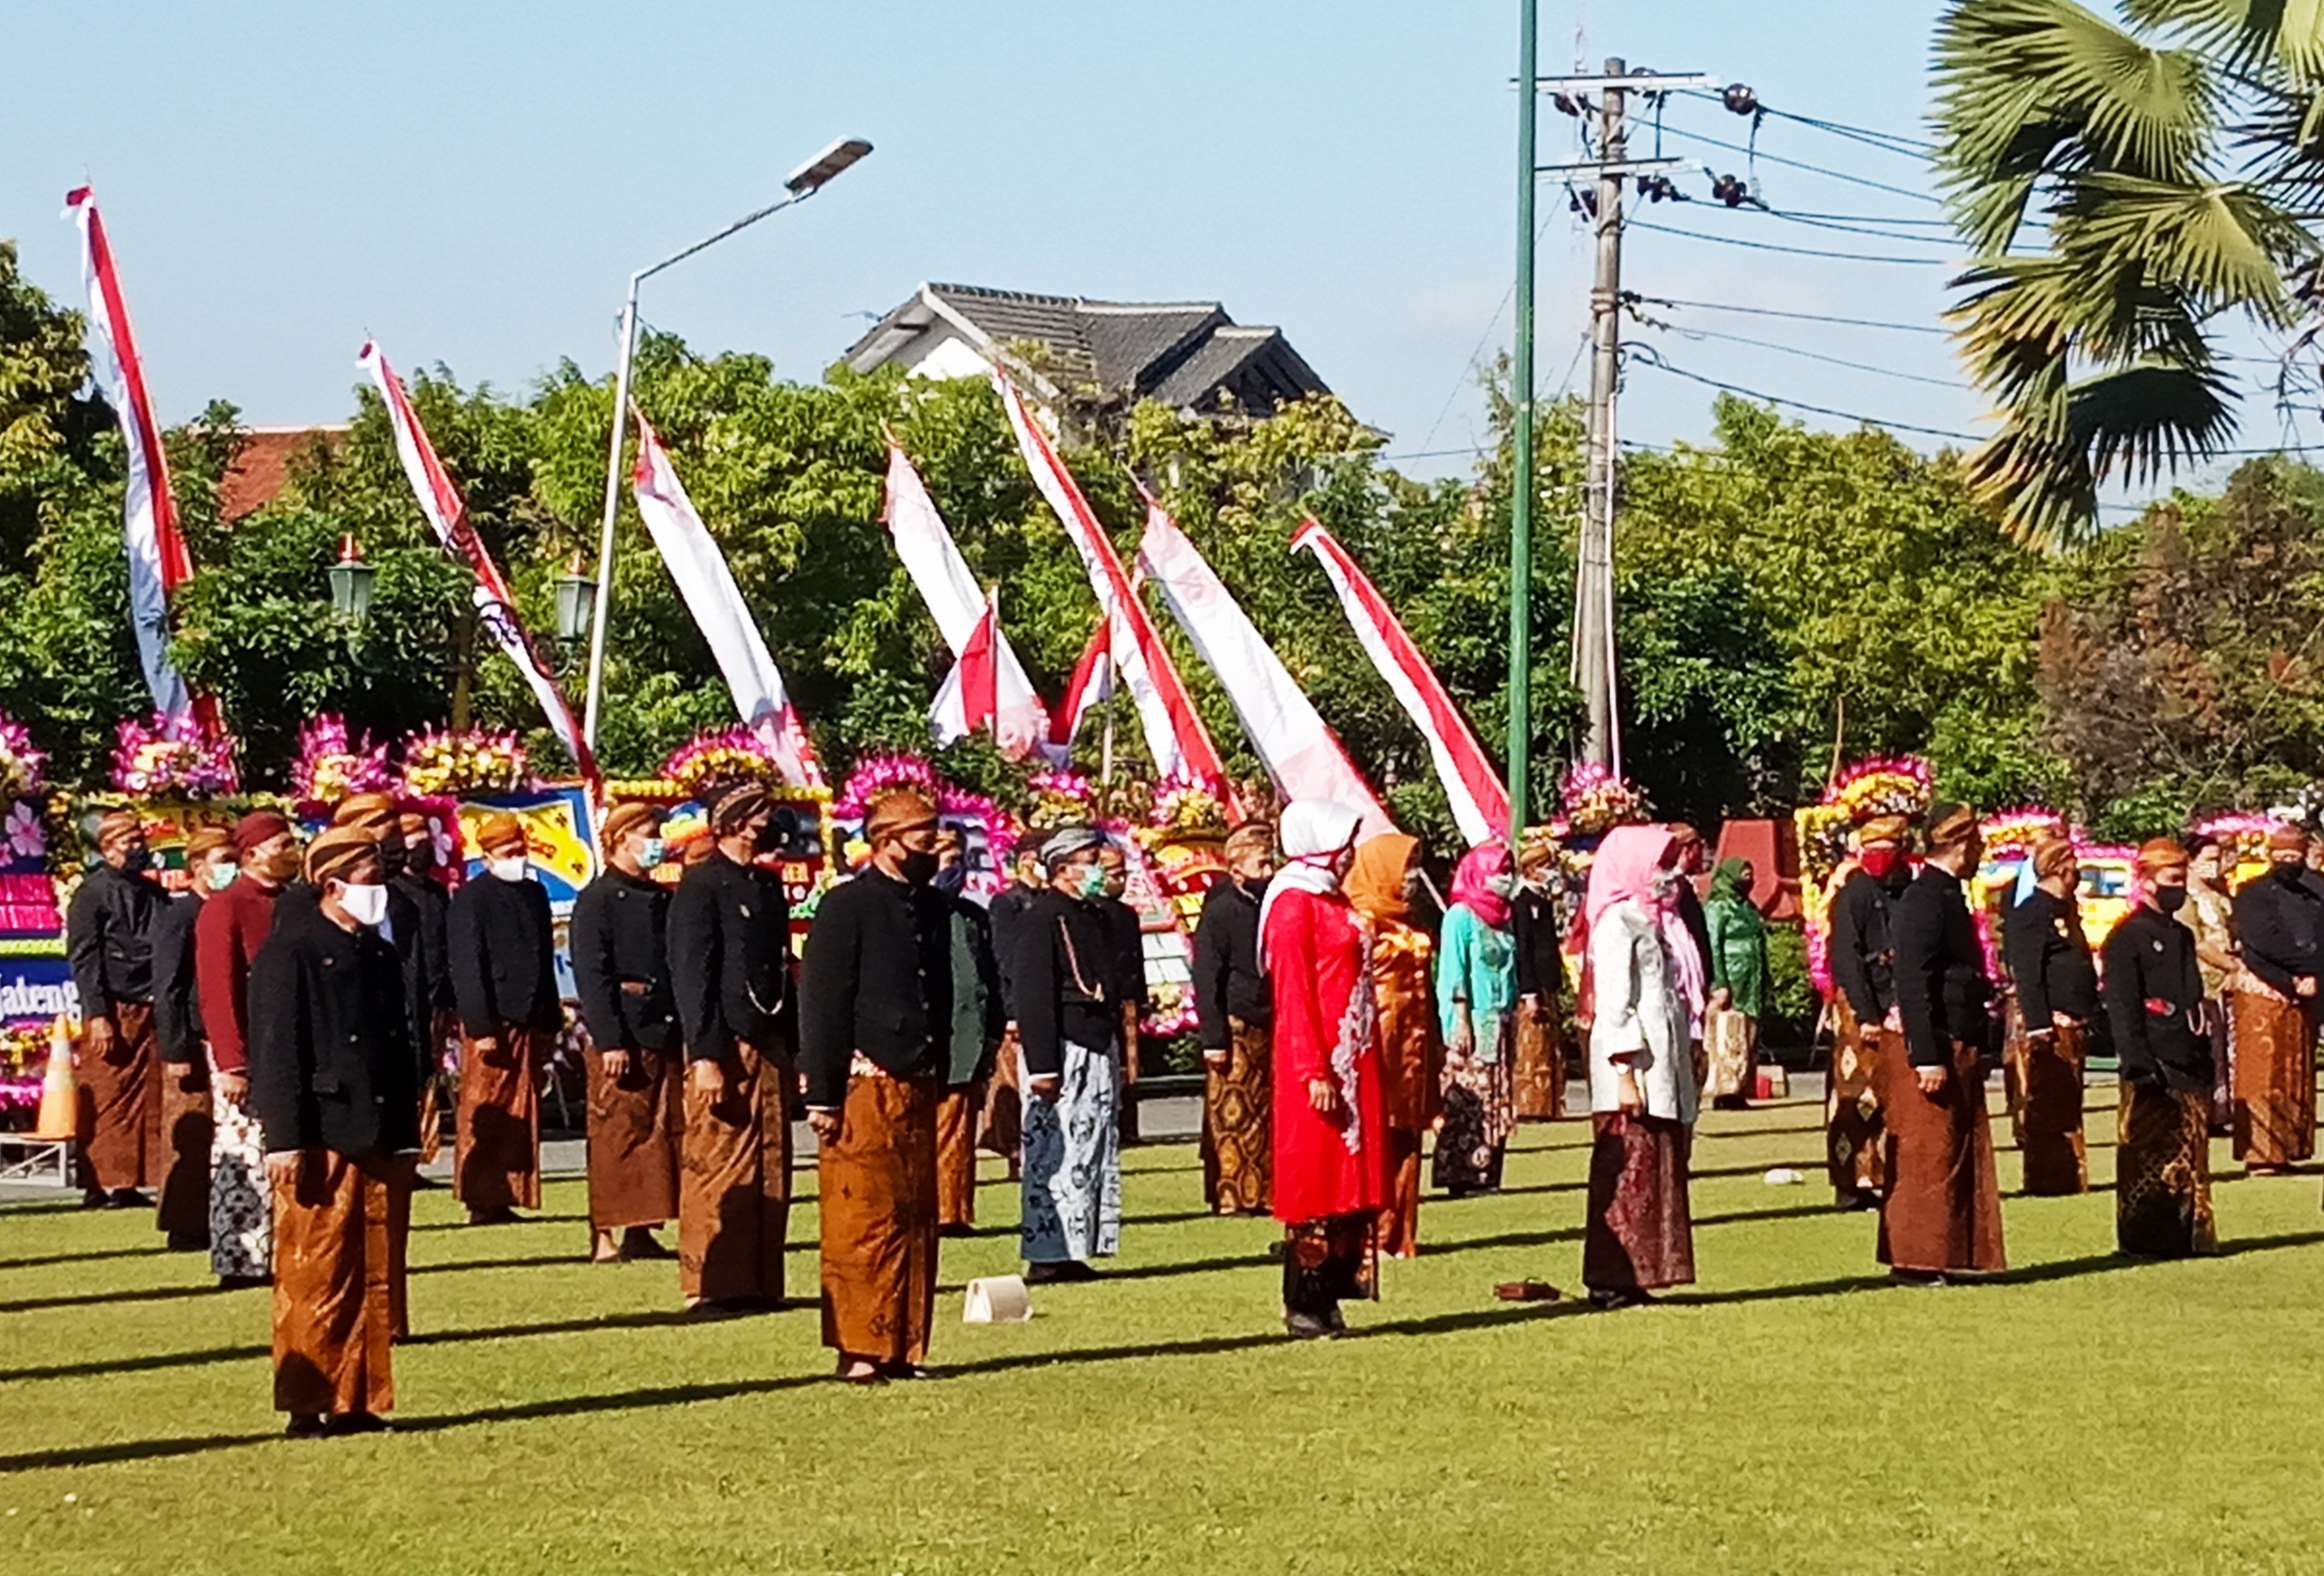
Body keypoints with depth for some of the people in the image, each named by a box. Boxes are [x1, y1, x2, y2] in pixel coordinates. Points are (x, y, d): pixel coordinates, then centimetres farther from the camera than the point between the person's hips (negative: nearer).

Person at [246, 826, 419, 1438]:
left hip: (381, 1143, 7)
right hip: (322, 1143, -7)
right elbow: (276, 1050, -10)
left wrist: (408, 1135, 15)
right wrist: (284, 1141, -16)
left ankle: (362, 1402, 13)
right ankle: (309, 1405, 2)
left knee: (376, 1280, 7)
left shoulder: (382, 956, 17)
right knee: (315, 1279, -4)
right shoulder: (291, 952, -5)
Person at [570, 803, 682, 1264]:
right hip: (624, 1037, -7)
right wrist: (609, 1041, -18)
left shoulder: (661, 899, 17)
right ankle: (606, 1235, -2)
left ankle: (640, 1231, 11)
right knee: (617, 1135, -5)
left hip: (665, 1033, 7)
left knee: (662, 1134, 6)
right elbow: (592, 976, -11)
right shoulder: (598, 899, -5)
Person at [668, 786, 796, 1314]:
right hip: (725, 1050, -7)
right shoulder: (701, 887, -7)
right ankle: (712, 1286, 0)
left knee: (770, 1172, 7)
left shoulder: (768, 885, 16)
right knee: (718, 1171, -4)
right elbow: (692, 975, -11)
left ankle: (761, 1283, 13)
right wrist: (704, 1056, -17)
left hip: (769, 1047, 7)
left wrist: (789, 1046, 14)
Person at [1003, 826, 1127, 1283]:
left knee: (1094, 1155, 9)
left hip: (1098, 1052, 9)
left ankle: (1076, 1250, 14)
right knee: (1056, 1156, -7)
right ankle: (1047, 1257, -5)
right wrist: (1042, 1066, -20)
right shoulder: (1042, 918, -10)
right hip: (1063, 1053, -9)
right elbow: (1032, 996, -16)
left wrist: (1118, 1055, 20)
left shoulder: (1093, 919, 18)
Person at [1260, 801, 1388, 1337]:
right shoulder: (1295, 905, -10)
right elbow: (1294, 994, -16)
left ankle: (1330, 1298, 11)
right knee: (1316, 1178, -6)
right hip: (1322, 1064, -9)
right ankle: (1304, 1306, -2)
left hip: (1353, 1063, 9)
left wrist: (1370, 1063, 15)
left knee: (1349, 1176, 8)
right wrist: (1314, 1071, -20)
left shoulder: (1335, 901, 18)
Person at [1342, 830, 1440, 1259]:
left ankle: (1401, 1235, 11)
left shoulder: (1409, 925, 18)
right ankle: (1373, 1235, -6)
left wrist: (1434, 1044, 18)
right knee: (1376, 1137, -8)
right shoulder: (1362, 922, -8)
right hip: (1377, 1042, -8)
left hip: (1411, 1045, 8)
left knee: (1406, 1143, 8)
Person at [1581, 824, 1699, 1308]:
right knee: (1628, 1176, -8)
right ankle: (1612, 1281, -6)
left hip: (1664, 1069, 9)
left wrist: (1692, 1051, 15)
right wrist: (1625, 1074, -20)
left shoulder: (1656, 921, 18)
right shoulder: (1618, 923, -10)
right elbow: (1613, 1004, -16)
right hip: (1636, 1070, -9)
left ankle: (1637, 1277, 12)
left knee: (1660, 1174, 8)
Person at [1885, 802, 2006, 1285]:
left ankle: (1956, 1255, 16)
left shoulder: (1948, 895, 15)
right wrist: (1927, 1058, -23)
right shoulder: (1924, 899, -16)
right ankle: (1916, 1260, -1)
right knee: (1928, 1156, -5)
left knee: (1961, 1156, 12)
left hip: (1958, 1048, 10)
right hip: (1932, 1049, -10)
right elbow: (1913, 983, -21)